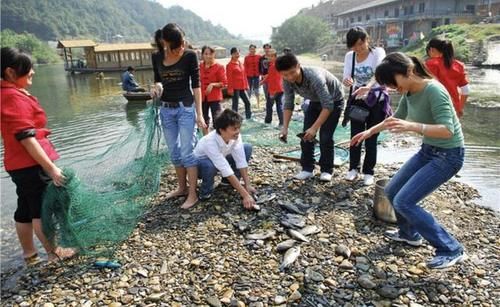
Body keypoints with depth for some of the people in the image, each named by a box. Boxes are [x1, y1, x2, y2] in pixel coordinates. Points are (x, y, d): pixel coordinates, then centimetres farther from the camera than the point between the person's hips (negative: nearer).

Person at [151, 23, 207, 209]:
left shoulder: (190, 56, -8)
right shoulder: (157, 58, 4)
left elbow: (196, 85, -8)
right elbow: (157, 81, 15)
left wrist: (199, 113, -11)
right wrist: (156, 87, -11)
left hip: (186, 108, -5)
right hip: (166, 109, 5)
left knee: (187, 152, -5)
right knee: (174, 152, 12)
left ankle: (193, 194, 5)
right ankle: (182, 187, 27)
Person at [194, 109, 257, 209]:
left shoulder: (235, 136, -25)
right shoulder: (210, 142, -40)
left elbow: (241, 161, -21)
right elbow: (226, 170, -41)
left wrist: (248, 185, -28)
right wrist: (245, 195, -42)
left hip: (221, 160, 6)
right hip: (200, 163, -6)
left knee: (247, 148, -11)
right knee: (210, 165, -42)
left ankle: (229, 182, 2)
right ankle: (206, 191, -9)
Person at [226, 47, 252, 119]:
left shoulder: (240, 63, 13)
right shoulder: (230, 65, -10)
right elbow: (229, 78, -13)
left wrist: (246, 85, 15)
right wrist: (230, 89, -17)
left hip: (242, 87, 8)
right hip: (235, 88, -8)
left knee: (247, 102, 12)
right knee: (235, 104, -1)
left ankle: (249, 118, 24)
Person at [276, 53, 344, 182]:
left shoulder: (315, 77, -41)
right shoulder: (287, 81, -22)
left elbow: (328, 106, -40)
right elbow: (288, 104, -10)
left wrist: (315, 128, -44)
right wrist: (285, 127, -19)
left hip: (334, 100, -6)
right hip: (315, 101, 6)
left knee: (325, 137, -12)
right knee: (306, 135, -1)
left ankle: (327, 170, 4)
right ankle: (307, 168, 11)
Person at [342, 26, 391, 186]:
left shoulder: (378, 52, -15)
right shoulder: (349, 56, -2)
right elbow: (346, 78, -9)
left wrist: (368, 87, -51)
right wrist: (347, 81, -34)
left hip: (376, 100, -3)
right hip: (357, 100, 3)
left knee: (371, 137, 1)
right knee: (355, 135, 3)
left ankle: (368, 172, 13)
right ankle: (353, 168, 18)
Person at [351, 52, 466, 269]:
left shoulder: (433, 91, -25)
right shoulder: (409, 92, -1)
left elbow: (447, 130, -33)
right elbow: (397, 117, 19)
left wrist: (412, 126, -46)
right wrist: (371, 131, 18)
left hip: (448, 155, -9)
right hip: (428, 150, 9)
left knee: (404, 201, -14)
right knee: (392, 192, 12)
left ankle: (451, 250, -1)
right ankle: (410, 234, 34)